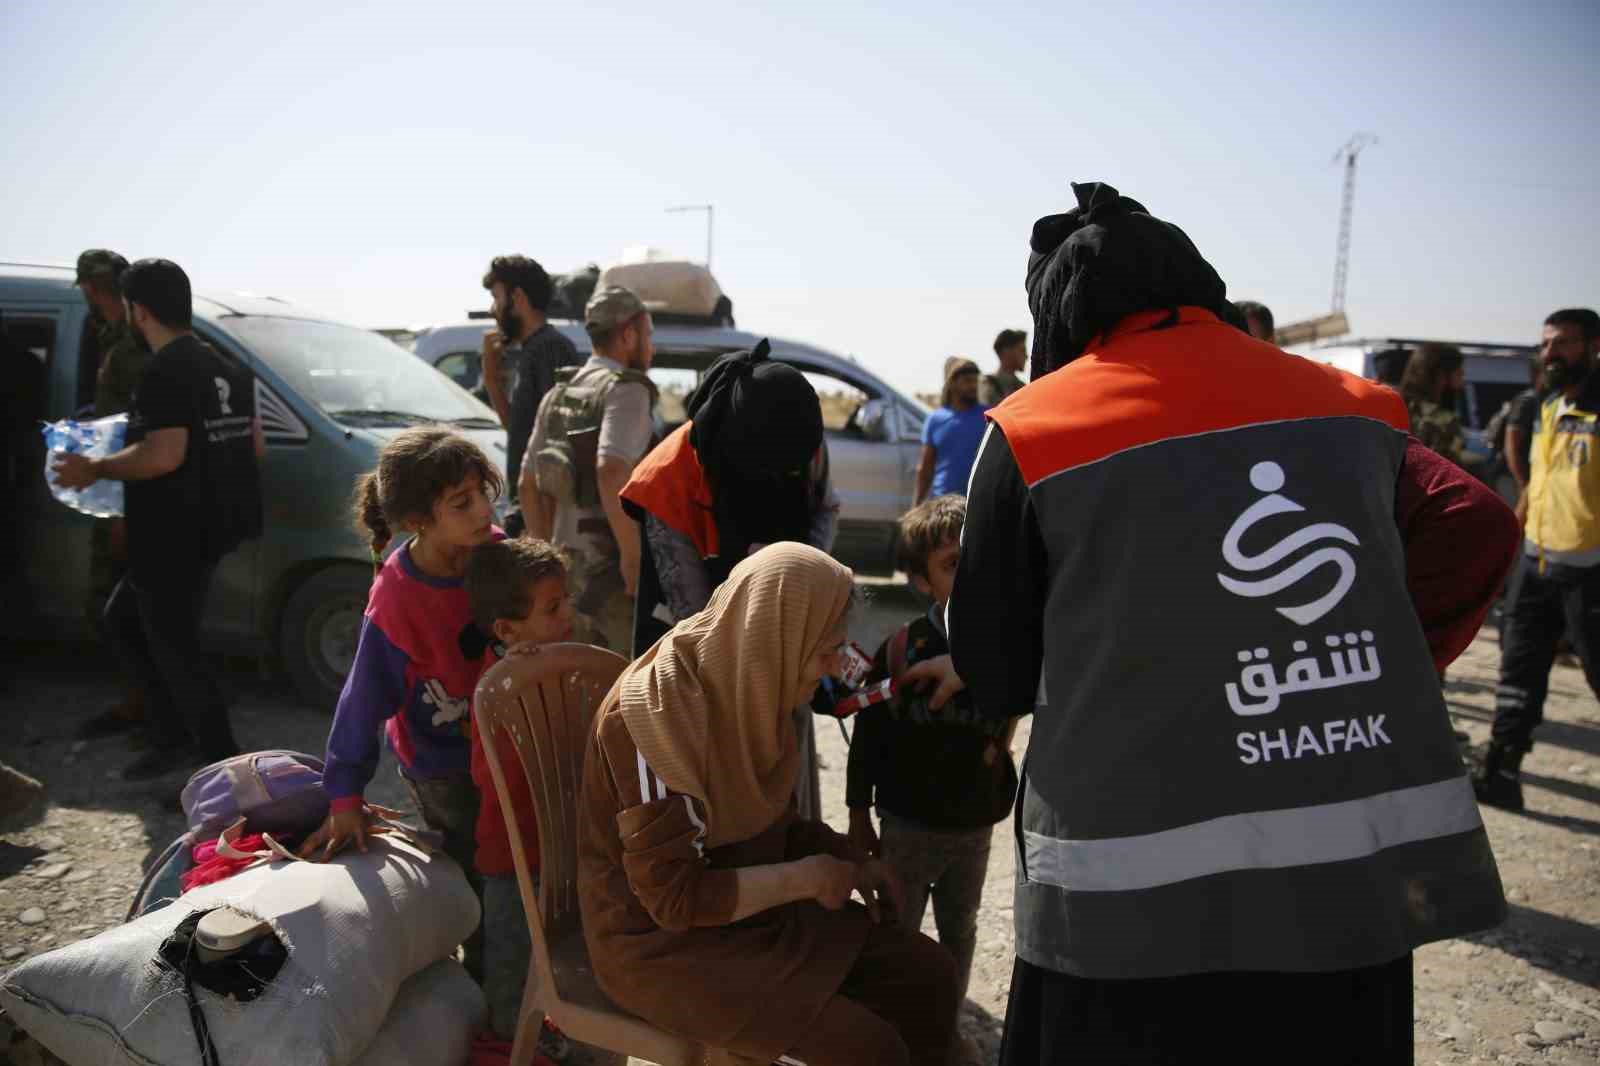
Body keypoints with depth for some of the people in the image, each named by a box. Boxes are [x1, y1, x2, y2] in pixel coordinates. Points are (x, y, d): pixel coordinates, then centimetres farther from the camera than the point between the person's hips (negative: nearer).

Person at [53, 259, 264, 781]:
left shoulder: (166, 371, -18)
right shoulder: (227, 368, 12)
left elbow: (164, 455, -28)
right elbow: (255, 446, 17)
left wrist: (94, 469, -15)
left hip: (174, 537, -10)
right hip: (204, 530, 10)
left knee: (175, 651, 1)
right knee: (123, 619, 23)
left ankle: (224, 766, 9)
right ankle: (174, 738, 26)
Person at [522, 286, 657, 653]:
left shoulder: (557, 395, 15)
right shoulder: (626, 389, -11)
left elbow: (529, 485, 18)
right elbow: (611, 471, -27)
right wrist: (632, 553, -21)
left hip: (569, 564, 8)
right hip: (614, 568, -8)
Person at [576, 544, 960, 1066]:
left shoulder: (747, 686, -3)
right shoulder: (655, 714, -27)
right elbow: (674, 896, -25)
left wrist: (850, 860, -2)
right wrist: (808, 877, -17)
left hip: (749, 906, 8)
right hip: (664, 942, -8)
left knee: (926, 972, 3)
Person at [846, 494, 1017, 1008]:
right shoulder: (901, 649, -16)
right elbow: (868, 738, -7)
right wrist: (859, 817, -3)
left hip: (975, 827, 3)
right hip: (909, 824, -2)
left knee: (959, 930, 22)